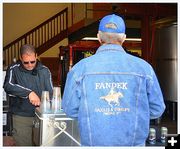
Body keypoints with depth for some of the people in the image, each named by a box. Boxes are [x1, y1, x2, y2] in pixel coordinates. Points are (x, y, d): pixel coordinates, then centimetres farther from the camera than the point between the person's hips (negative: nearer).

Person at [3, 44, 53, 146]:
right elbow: (8, 86, -22)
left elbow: (50, 92, 2)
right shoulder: (14, 69, -4)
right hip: (21, 117, -2)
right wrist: (29, 93, -33)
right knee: (23, 145, 2)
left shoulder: (45, 71, 3)